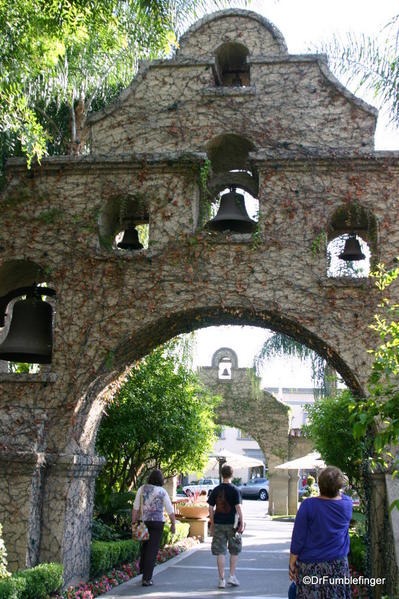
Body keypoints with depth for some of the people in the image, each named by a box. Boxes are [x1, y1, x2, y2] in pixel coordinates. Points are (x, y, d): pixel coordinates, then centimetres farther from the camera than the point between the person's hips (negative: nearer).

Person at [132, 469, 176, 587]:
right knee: (152, 550, 0)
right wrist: (173, 524, 9)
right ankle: (146, 579, -2)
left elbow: (135, 507, -2)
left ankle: (143, 569, 27)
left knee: (145, 545, 25)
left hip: (144, 522, 3)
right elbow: (170, 510, -3)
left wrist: (133, 522, 2)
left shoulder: (142, 488, 0)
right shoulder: (162, 492, -5)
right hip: (157, 522, -3)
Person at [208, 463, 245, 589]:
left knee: (220, 552, 4)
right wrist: (242, 523, -4)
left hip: (218, 524, 2)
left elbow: (211, 508, 3)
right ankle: (232, 576, 14)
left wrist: (212, 524, 12)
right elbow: (238, 508, -11)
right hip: (232, 524, -2)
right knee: (234, 551, 15)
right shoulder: (235, 490, -7)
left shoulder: (215, 490, 2)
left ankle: (221, 580, 6)